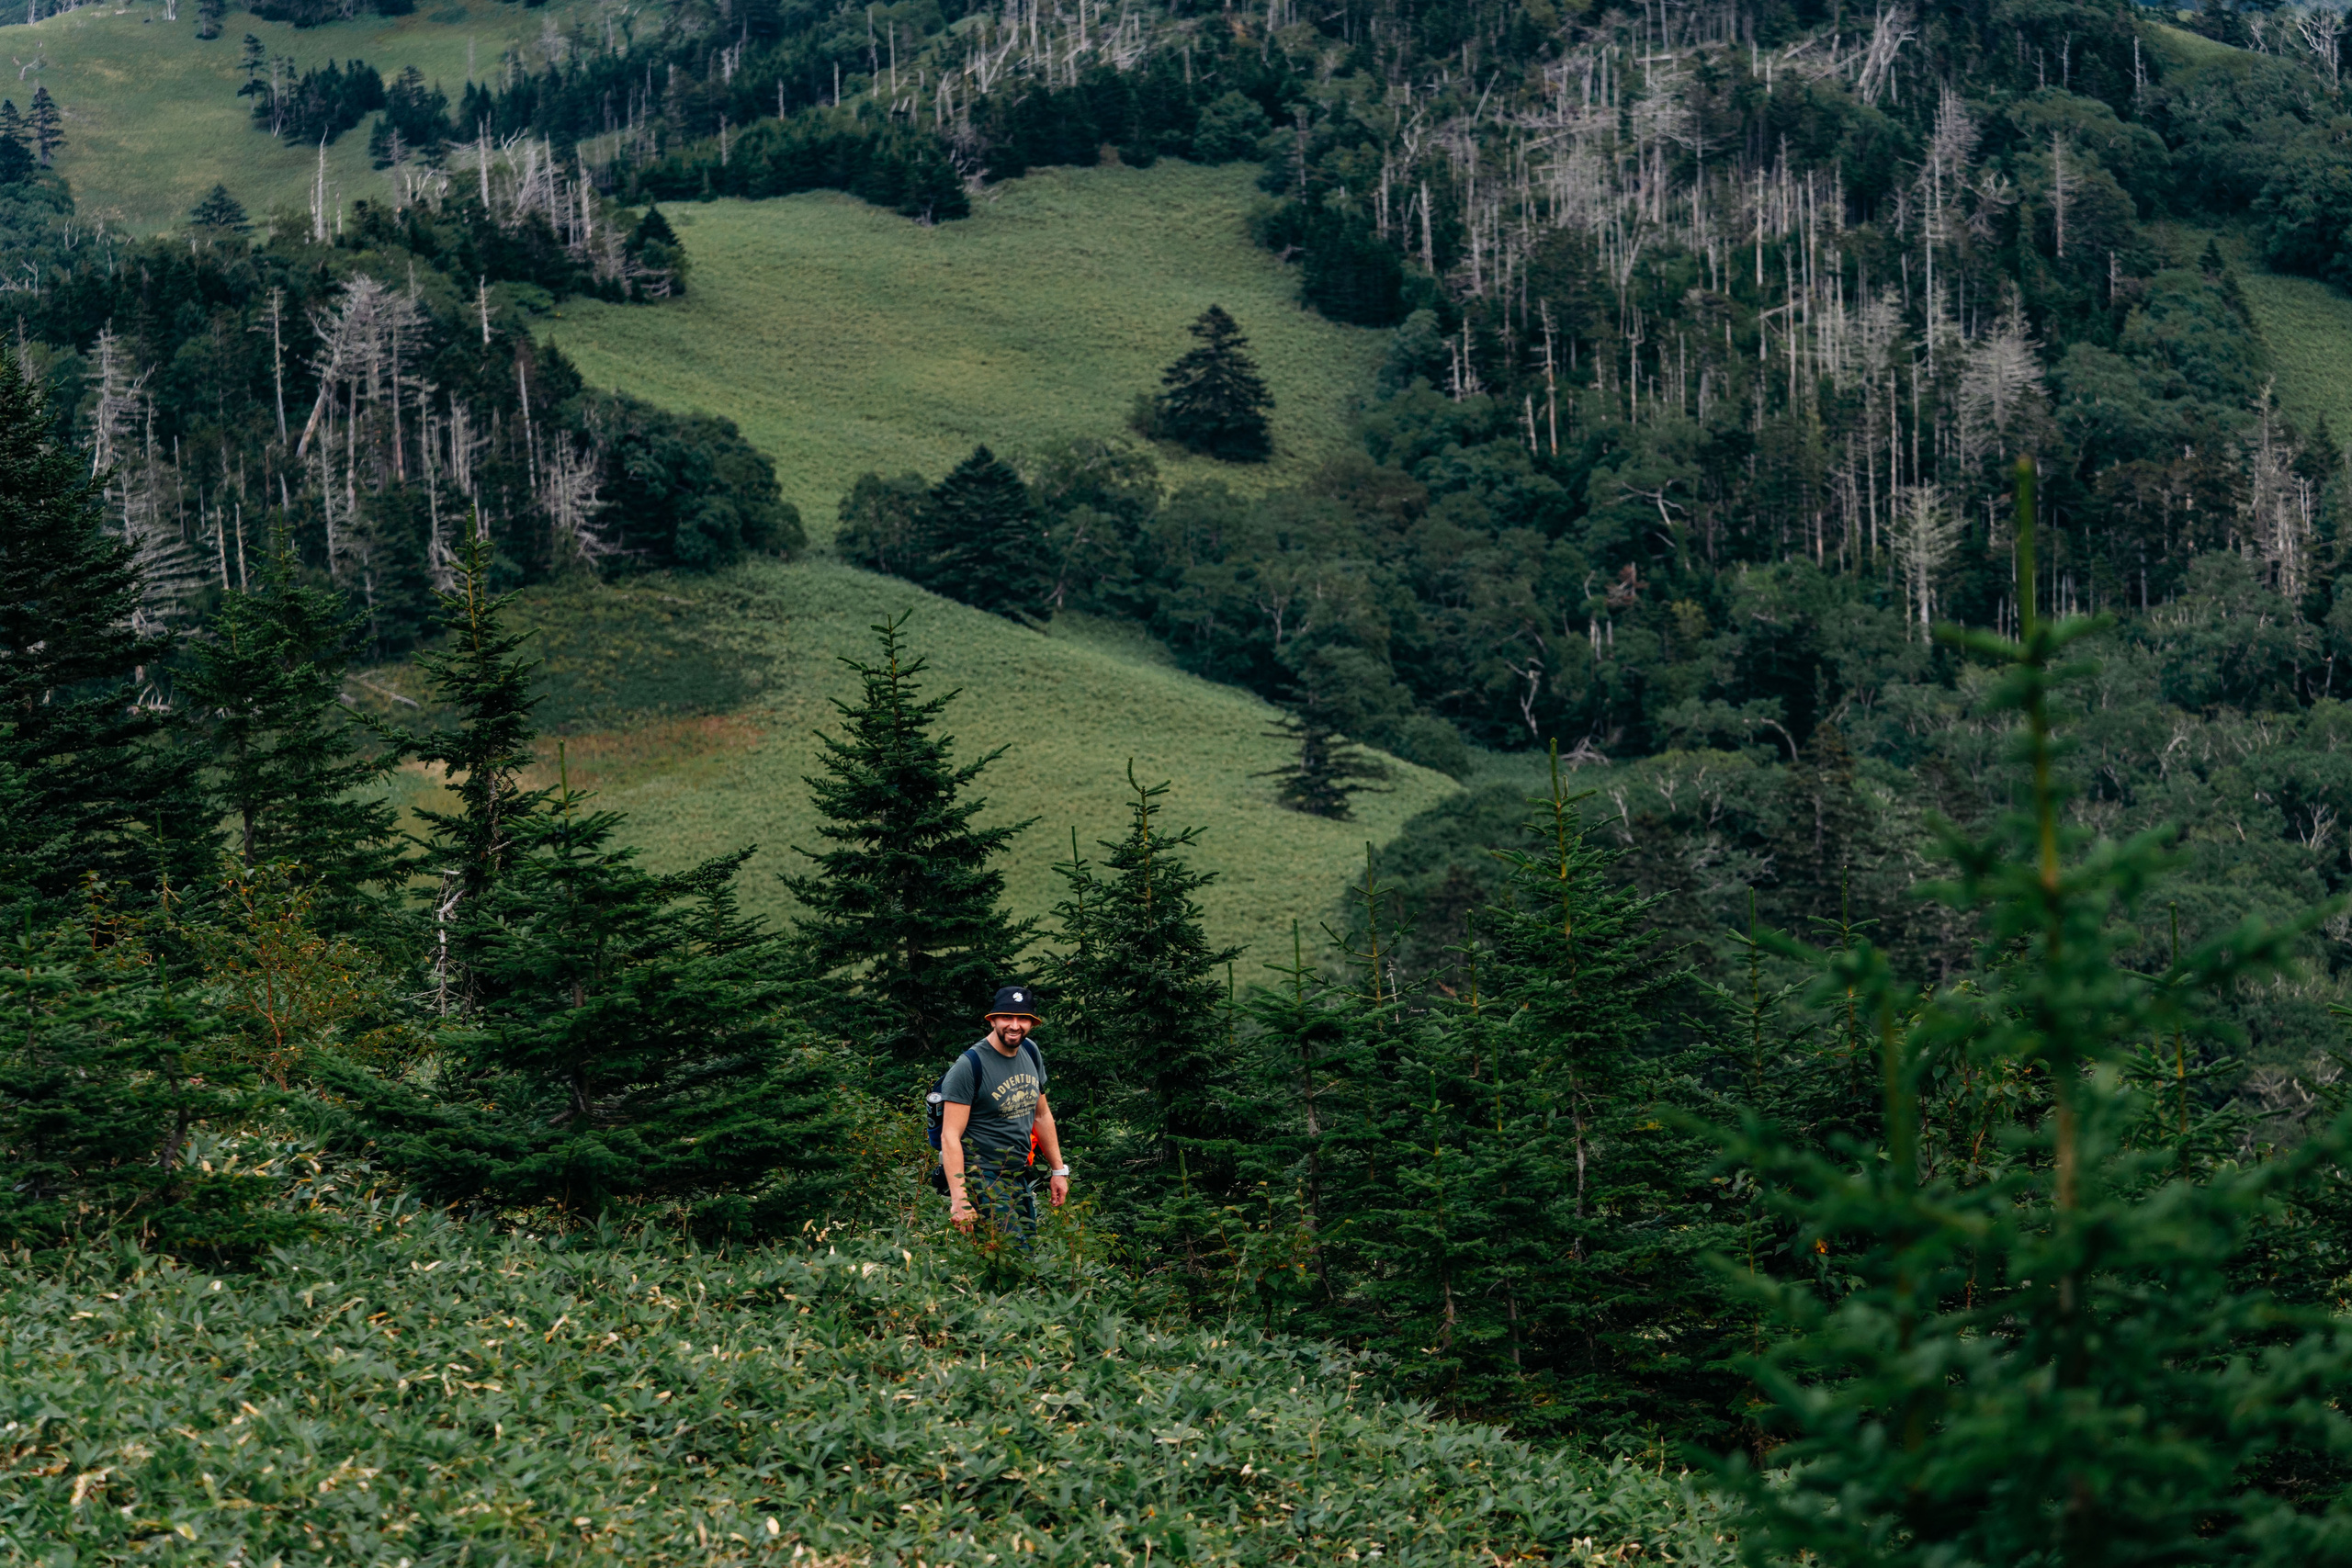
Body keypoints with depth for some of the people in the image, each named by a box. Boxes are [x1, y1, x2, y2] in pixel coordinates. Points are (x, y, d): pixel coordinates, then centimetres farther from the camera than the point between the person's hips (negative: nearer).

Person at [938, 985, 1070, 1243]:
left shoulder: (1030, 1052, 8)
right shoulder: (970, 1065, -15)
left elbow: (1041, 1115, 21)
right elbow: (950, 1136, -18)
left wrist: (1058, 1170, 20)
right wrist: (959, 1200, -24)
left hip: (1020, 1179, 8)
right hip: (983, 1181, -8)